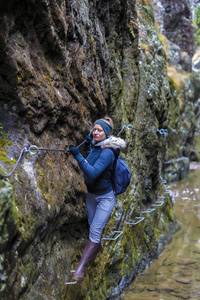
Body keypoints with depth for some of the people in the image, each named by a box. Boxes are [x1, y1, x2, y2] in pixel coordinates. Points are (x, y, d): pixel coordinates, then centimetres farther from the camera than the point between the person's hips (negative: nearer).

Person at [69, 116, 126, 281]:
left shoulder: (107, 152, -27)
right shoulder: (95, 147, -2)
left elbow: (93, 172, -37)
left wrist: (78, 156, -40)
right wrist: (87, 146, 7)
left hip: (106, 197, -8)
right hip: (91, 194, 8)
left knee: (95, 231, -7)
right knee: (93, 225, 22)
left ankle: (80, 267, -3)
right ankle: (98, 247, 50)